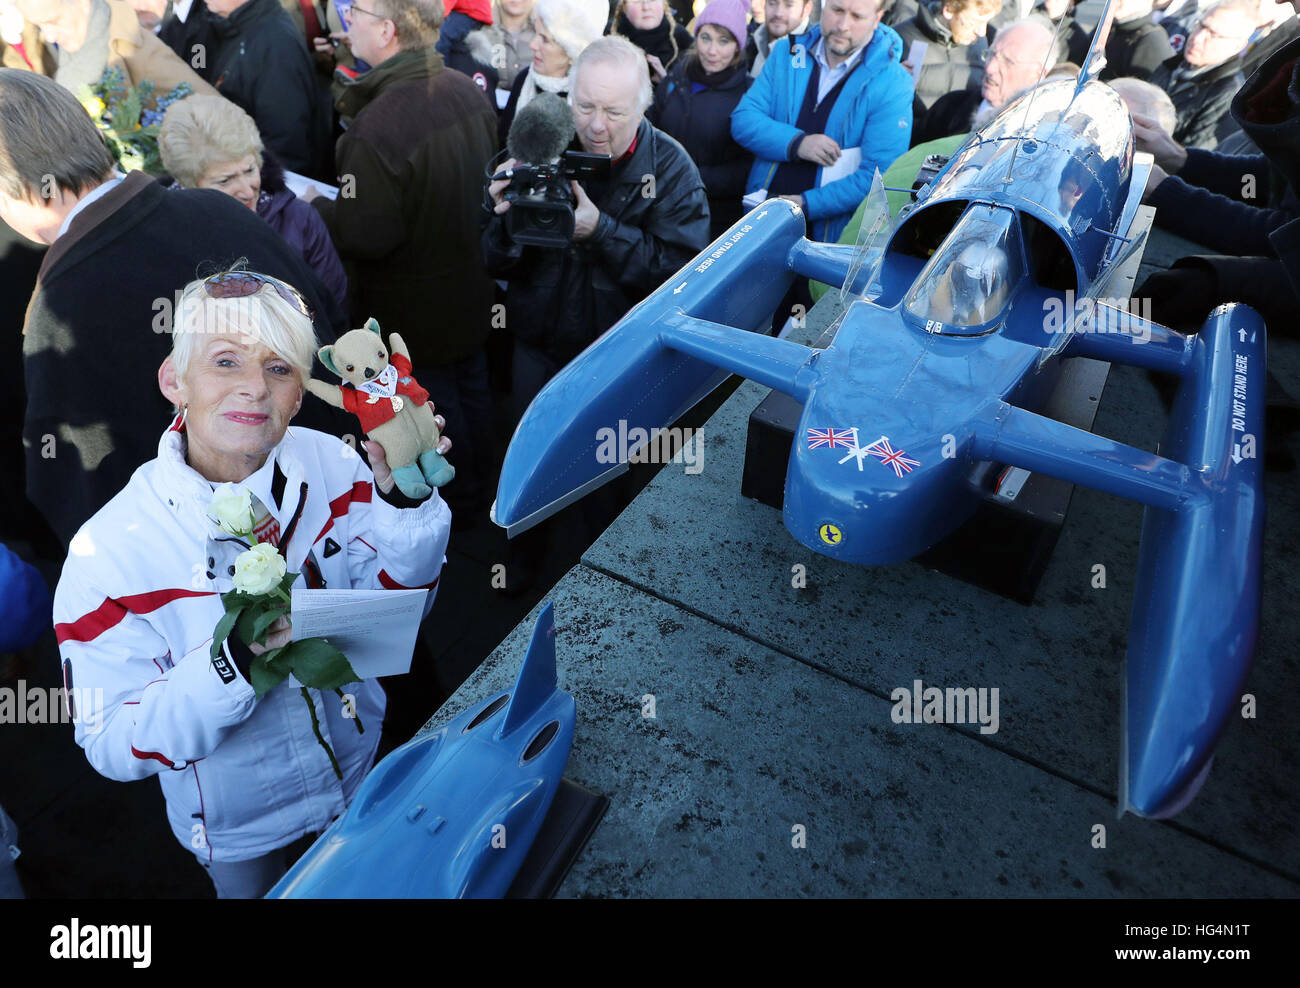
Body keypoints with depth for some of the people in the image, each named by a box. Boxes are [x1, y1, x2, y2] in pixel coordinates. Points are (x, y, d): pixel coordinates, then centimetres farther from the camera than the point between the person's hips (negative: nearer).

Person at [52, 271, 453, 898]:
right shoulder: (108, 553, -27)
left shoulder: (331, 465, -20)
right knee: (253, 890, 29)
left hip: (362, 771, 3)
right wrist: (229, 662, -40)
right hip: (236, 825, -2)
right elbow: (113, 748, -22)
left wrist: (403, 502, -30)